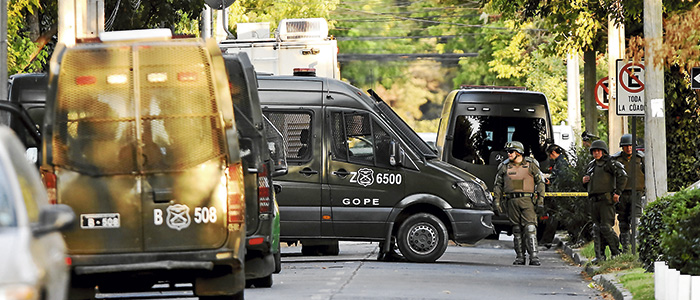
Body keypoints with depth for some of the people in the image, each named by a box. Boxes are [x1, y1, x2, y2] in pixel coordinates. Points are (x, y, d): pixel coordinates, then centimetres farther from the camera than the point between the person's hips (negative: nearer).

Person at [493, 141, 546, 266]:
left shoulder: (531, 165, 3)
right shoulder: (504, 167, 10)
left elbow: (540, 183, 5)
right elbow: (498, 185, 15)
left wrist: (540, 201, -2)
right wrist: (497, 202, 6)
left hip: (527, 200, -3)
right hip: (512, 201, 3)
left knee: (530, 228, -13)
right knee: (517, 230, 5)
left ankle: (534, 257, -16)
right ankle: (520, 257, 11)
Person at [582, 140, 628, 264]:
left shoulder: (610, 163, -2)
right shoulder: (591, 166, 20)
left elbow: (623, 176, -10)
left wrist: (617, 193, -14)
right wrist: (585, 181, 7)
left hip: (606, 199, -7)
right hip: (593, 201, 7)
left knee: (606, 228, -11)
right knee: (597, 229, 5)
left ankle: (616, 253, -2)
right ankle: (599, 256, 6)